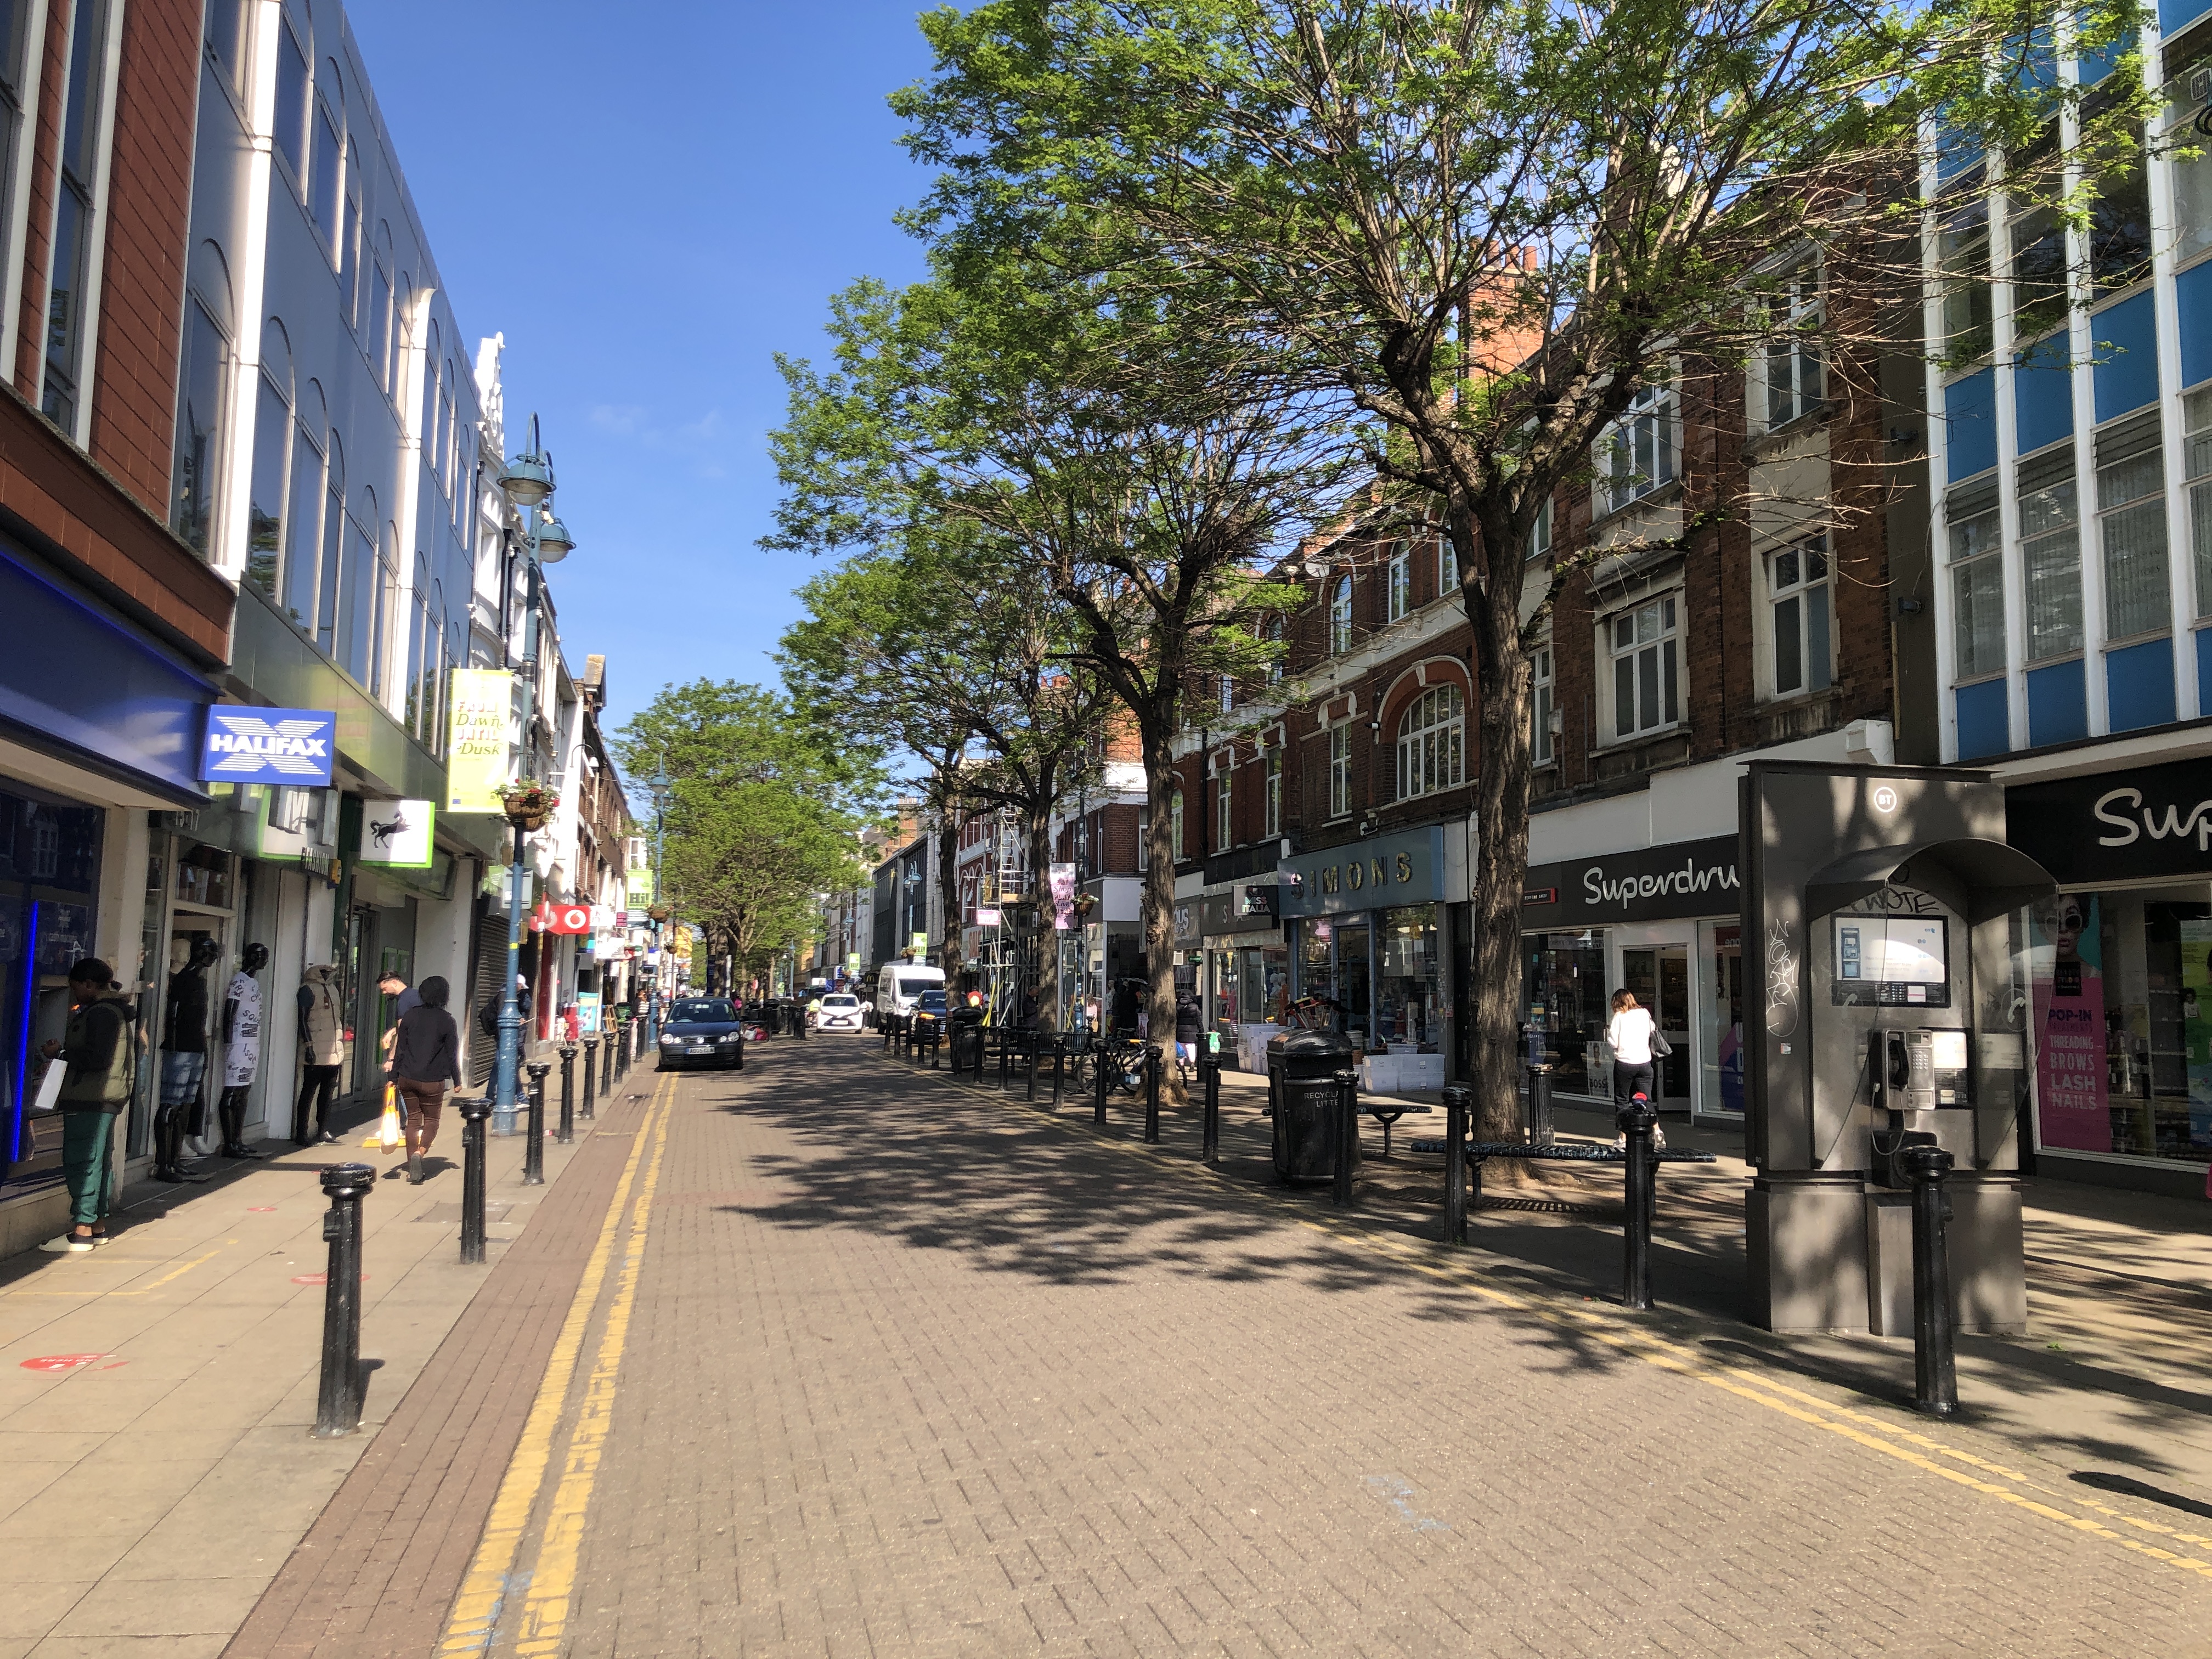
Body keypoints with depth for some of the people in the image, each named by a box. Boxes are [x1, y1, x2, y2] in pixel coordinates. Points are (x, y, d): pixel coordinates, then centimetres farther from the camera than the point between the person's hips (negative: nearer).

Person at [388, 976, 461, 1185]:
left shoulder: (409, 1016, 2)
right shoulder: (447, 1021, -7)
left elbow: (400, 1049, 4)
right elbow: (452, 1054, -3)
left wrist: (394, 1077, 10)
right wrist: (457, 1080, 7)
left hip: (407, 1079, 3)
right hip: (432, 1081, -3)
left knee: (413, 1120, 13)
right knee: (431, 1121, 10)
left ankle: (413, 1170, 11)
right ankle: (420, 1152, -19)